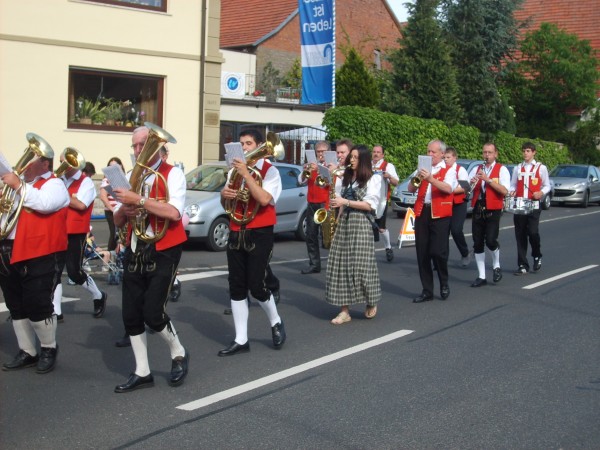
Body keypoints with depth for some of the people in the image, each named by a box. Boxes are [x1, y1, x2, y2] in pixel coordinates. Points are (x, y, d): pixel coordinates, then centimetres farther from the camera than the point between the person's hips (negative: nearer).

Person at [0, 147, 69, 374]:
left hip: (39, 256, -8)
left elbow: (43, 204, -24)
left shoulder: (53, 184, -4)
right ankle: (27, 352, 21)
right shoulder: (21, 183, 20)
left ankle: (48, 349, 12)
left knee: (37, 306, -6)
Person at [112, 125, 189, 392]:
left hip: (163, 252, -6)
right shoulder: (130, 177, 11)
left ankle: (179, 354, 16)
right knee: (131, 315, 3)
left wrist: (138, 200, -26)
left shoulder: (172, 174, -6)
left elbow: (174, 212, -22)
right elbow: (118, 222, 12)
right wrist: (124, 210, -11)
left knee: (153, 313, -12)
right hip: (134, 252, 6)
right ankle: (142, 372, 16)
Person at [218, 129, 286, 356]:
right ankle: (241, 339, 11)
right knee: (236, 287, 5)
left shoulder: (270, 171, -6)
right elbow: (225, 205, 16)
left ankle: (276, 323, 20)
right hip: (236, 234, 6)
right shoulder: (235, 170, 12)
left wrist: (245, 174, -23)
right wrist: (224, 195, -7)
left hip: (259, 234, -6)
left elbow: (264, 199, -23)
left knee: (257, 286, -8)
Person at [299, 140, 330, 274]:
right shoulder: (312, 165, 15)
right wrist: (305, 171, -13)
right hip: (311, 204, 5)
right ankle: (314, 264, 11)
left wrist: (318, 169, -27)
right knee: (311, 235, 5)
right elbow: (301, 181, 6)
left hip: (325, 204, -5)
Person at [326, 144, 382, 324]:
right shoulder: (345, 179, 16)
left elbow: (370, 205, -10)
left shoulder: (373, 179, -2)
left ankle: (371, 303, 17)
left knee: (361, 264, -7)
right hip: (343, 223, 6)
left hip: (361, 224, -6)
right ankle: (344, 310, 1)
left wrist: (345, 202, -14)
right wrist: (337, 221, 5)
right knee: (341, 265, -1)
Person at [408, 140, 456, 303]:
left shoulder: (449, 171, 2)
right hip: (421, 213, 5)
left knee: (438, 251, -10)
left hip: (440, 215, -5)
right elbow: (410, 189, 7)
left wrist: (430, 179, -32)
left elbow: (448, 188, -18)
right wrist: (417, 178, -14)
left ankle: (444, 284, 15)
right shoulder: (423, 169, 17)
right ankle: (427, 291, 13)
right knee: (422, 254, 5)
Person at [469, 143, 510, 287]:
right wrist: (471, 183, -14)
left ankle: (496, 265, 14)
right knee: (477, 244, 4)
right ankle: (481, 276, 12)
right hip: (478, 210, 4)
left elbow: (505, 191, -15)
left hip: (493, 210, -4)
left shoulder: (501, 170, -1)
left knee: (490, 241, -16)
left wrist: (488, 179, -21)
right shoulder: (476, 169, 13)